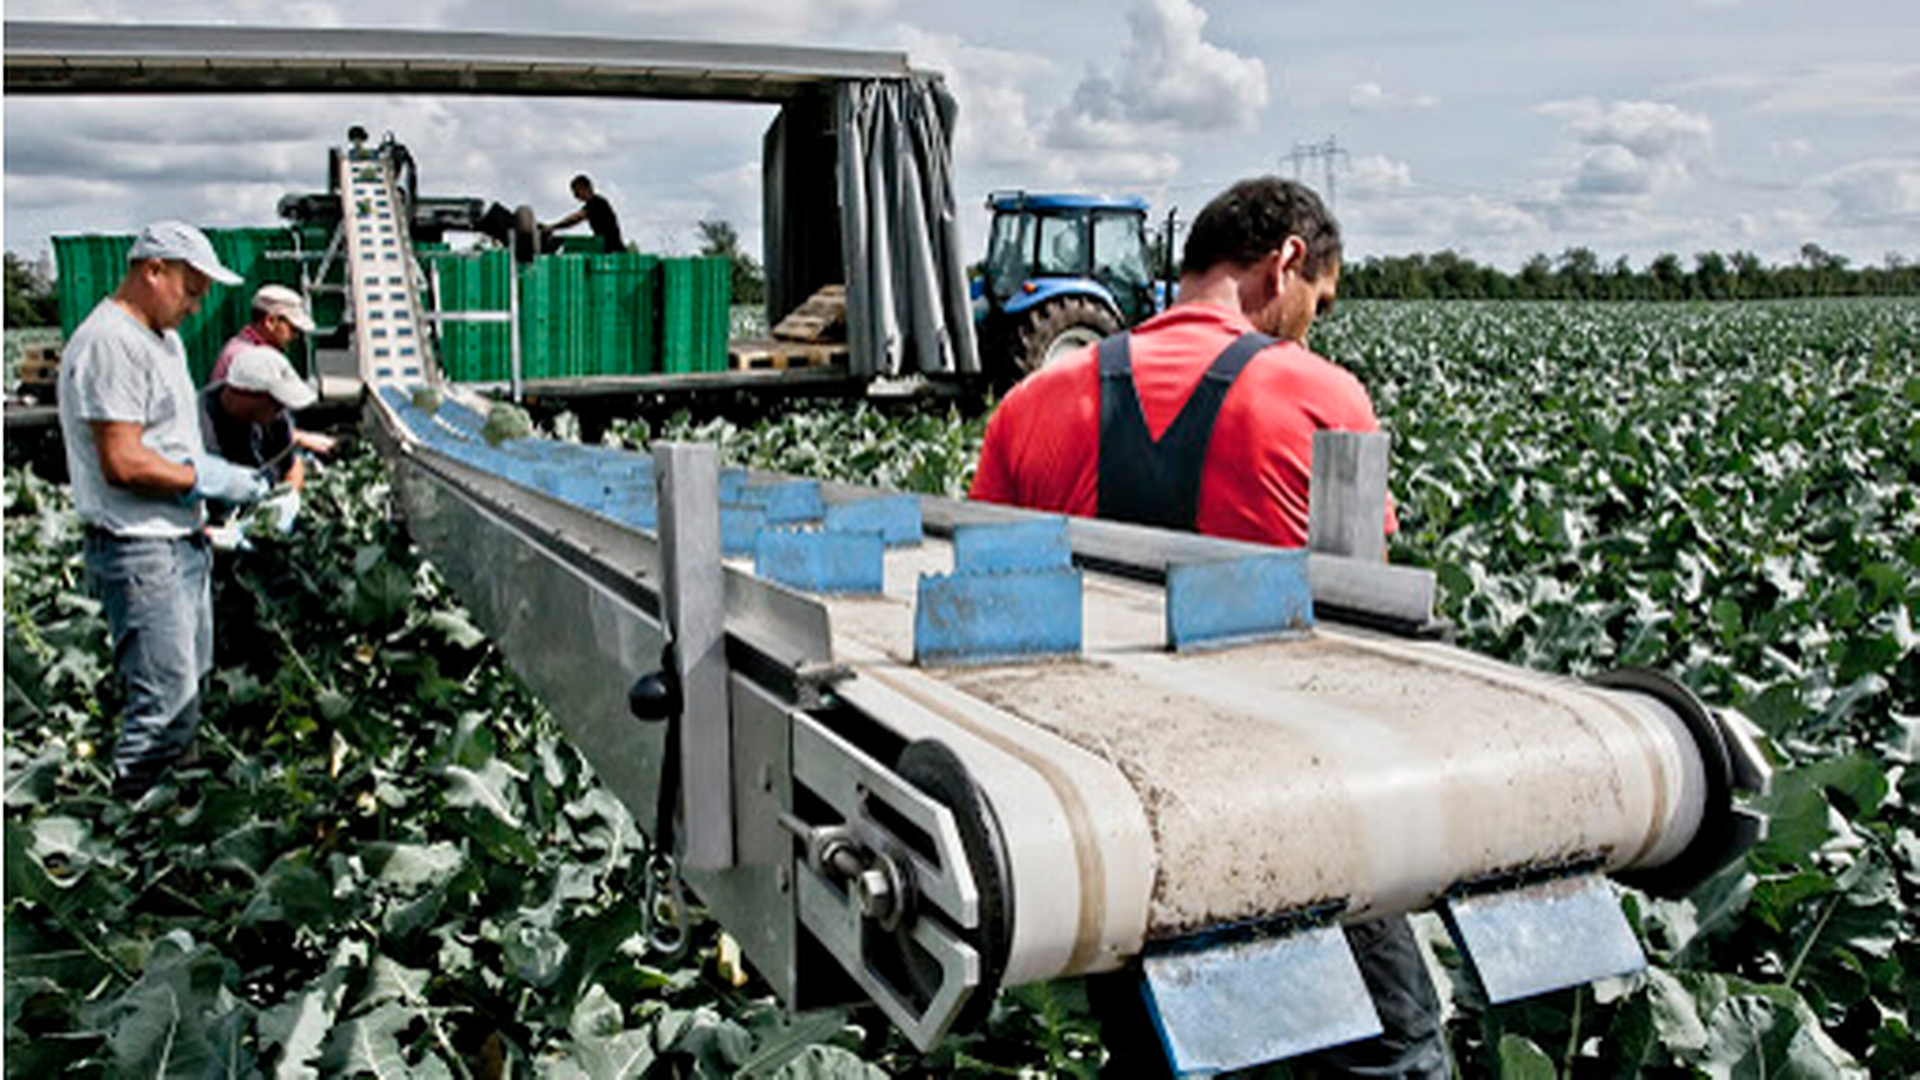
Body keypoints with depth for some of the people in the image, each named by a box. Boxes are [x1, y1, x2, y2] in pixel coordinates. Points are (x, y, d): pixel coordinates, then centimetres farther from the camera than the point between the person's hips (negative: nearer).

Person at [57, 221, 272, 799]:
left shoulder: (163, 338, 16)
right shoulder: (108, 343, -17)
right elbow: (122, 463, -23)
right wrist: (214, 482, -14)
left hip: (182, 543, 11)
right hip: (139, 554, -11)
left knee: (188, 688, 16)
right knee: (164, 707, -9)